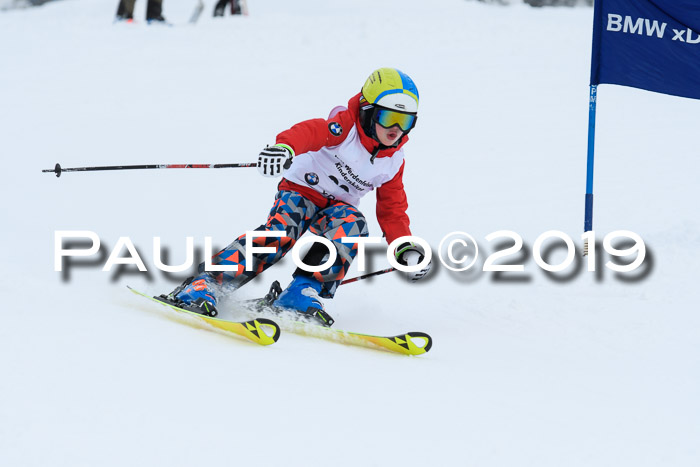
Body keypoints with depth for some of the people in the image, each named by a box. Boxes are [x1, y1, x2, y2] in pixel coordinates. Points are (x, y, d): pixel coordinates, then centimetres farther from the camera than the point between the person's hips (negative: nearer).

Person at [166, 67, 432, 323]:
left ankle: (304, 292, -33)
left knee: (353, 225, -30)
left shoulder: (393, 161, 5)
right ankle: (206, 282, -35)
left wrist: (406, 249, 1)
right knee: (283, 230, -34)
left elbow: (392, 210, 15)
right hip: (301, 191, -5)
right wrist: (285, 147, -56)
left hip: (335, 208, 5)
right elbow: (312, 132, -33)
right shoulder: (345, 127, -13)